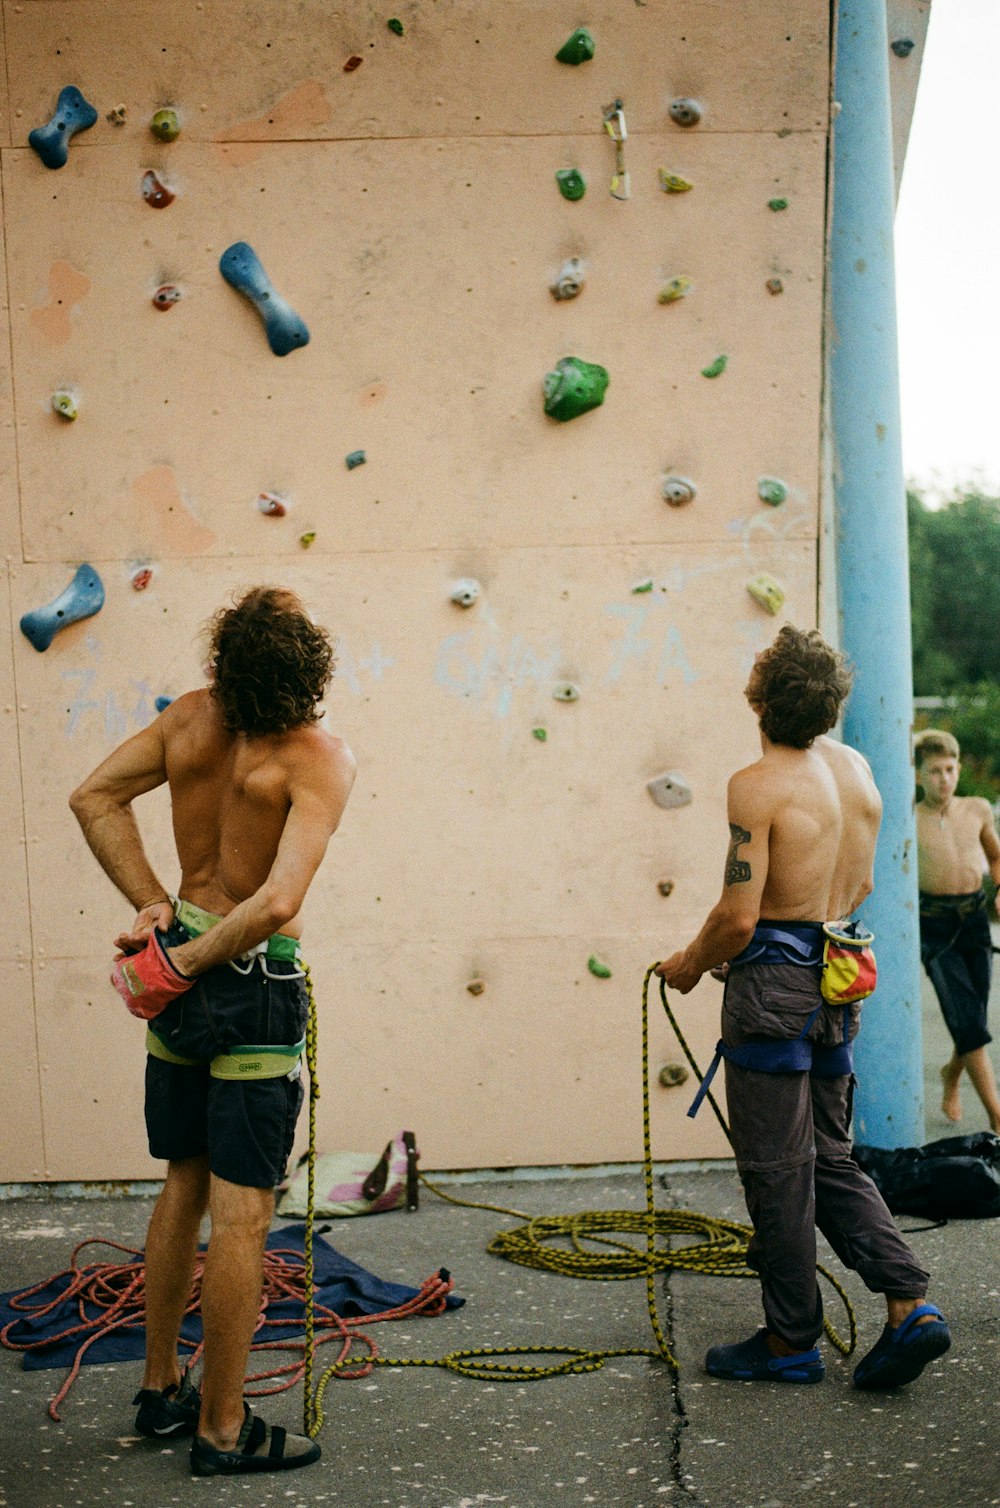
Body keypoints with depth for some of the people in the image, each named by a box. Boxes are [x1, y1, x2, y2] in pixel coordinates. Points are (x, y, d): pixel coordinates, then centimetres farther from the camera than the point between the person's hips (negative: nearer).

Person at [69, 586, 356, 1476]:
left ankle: (161, 1391, 36)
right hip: (253, 980, -7)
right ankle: (223, 1431, 16)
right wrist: (183, 963, -16)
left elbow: (94, 797, 6)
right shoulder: (323, 759, -19)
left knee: (185, 1185, 22)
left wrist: (151, 903, 3)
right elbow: (277, 905, -28)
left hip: (179, 976, 7)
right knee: (241, 1210, 4)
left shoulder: (191, 717, -1)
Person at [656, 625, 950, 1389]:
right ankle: (911, 1305, 9)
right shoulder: (858, 769, 6)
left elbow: (739, 918, -20)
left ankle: (791, 1342, 15)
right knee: (832, 1159, 18)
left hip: (774, 982, -8)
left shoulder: (759, 785, -18)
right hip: (839, 982, 8)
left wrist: (691, 963, -2)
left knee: (777, 1170, 4)